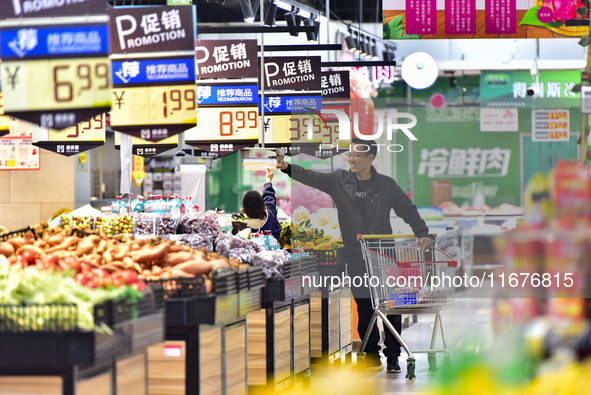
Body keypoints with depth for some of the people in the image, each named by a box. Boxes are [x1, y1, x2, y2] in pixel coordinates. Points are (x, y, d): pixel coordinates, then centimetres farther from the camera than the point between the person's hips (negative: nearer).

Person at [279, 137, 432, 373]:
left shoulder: (386, 185, 1)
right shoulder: (339, 181, 4)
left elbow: (408, 210, 7)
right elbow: (312, 178, -5)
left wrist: (422, 234, -5)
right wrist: (286, 167, -21)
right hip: (356, 257, 1)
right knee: (364, 307, 1)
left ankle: (393, 358, 11)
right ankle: (372, 358, 11)